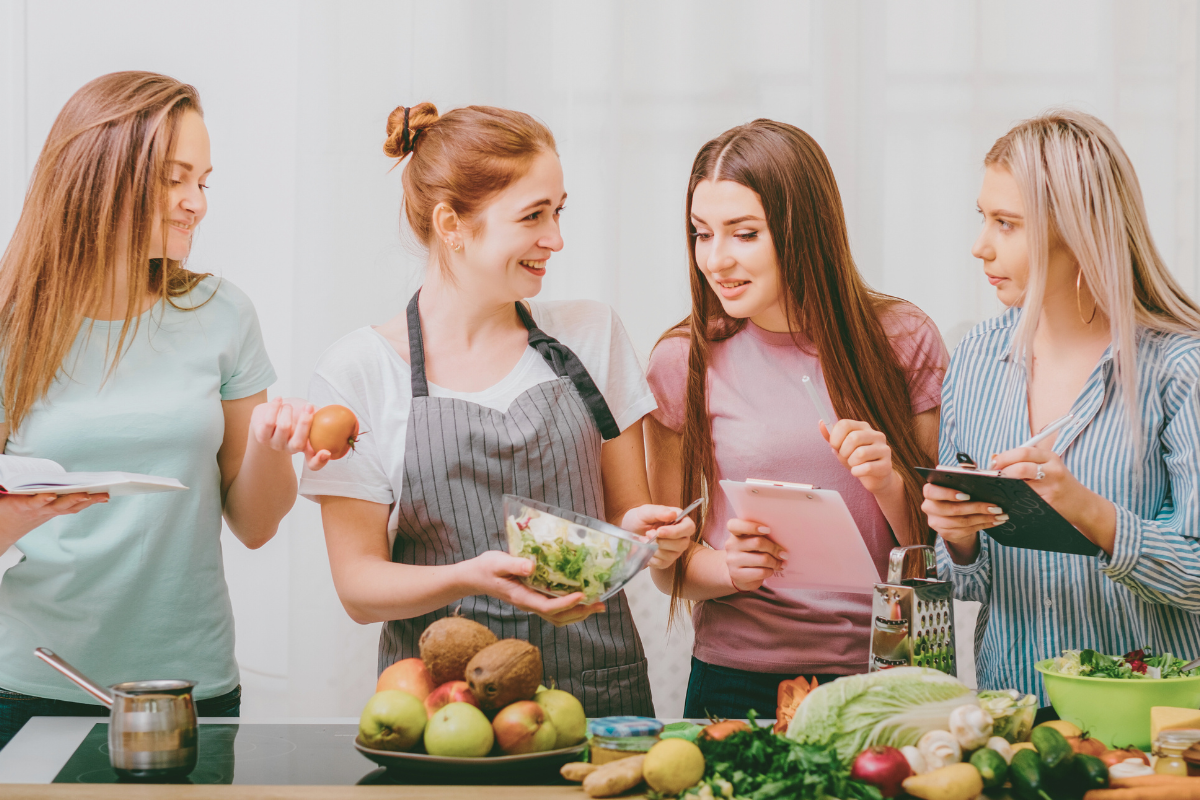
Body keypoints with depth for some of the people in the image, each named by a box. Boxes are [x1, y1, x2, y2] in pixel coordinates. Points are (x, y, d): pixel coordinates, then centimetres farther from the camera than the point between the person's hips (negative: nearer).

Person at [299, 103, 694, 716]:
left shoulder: (591, 334, 9)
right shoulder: (358, 372, 0)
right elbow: (359, 583, -1)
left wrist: (643, 530, -7)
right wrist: (472, 577, -19)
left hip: (599, 683, 2)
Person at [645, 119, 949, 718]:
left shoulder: (902, 342, 3)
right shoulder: (685, 361, 2)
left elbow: (936, 553, 7)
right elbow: (668, 566, 8)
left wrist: (890, 483, -12)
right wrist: (728, 568, -12)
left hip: (880, 674, 1)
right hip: (738, 682, 0)